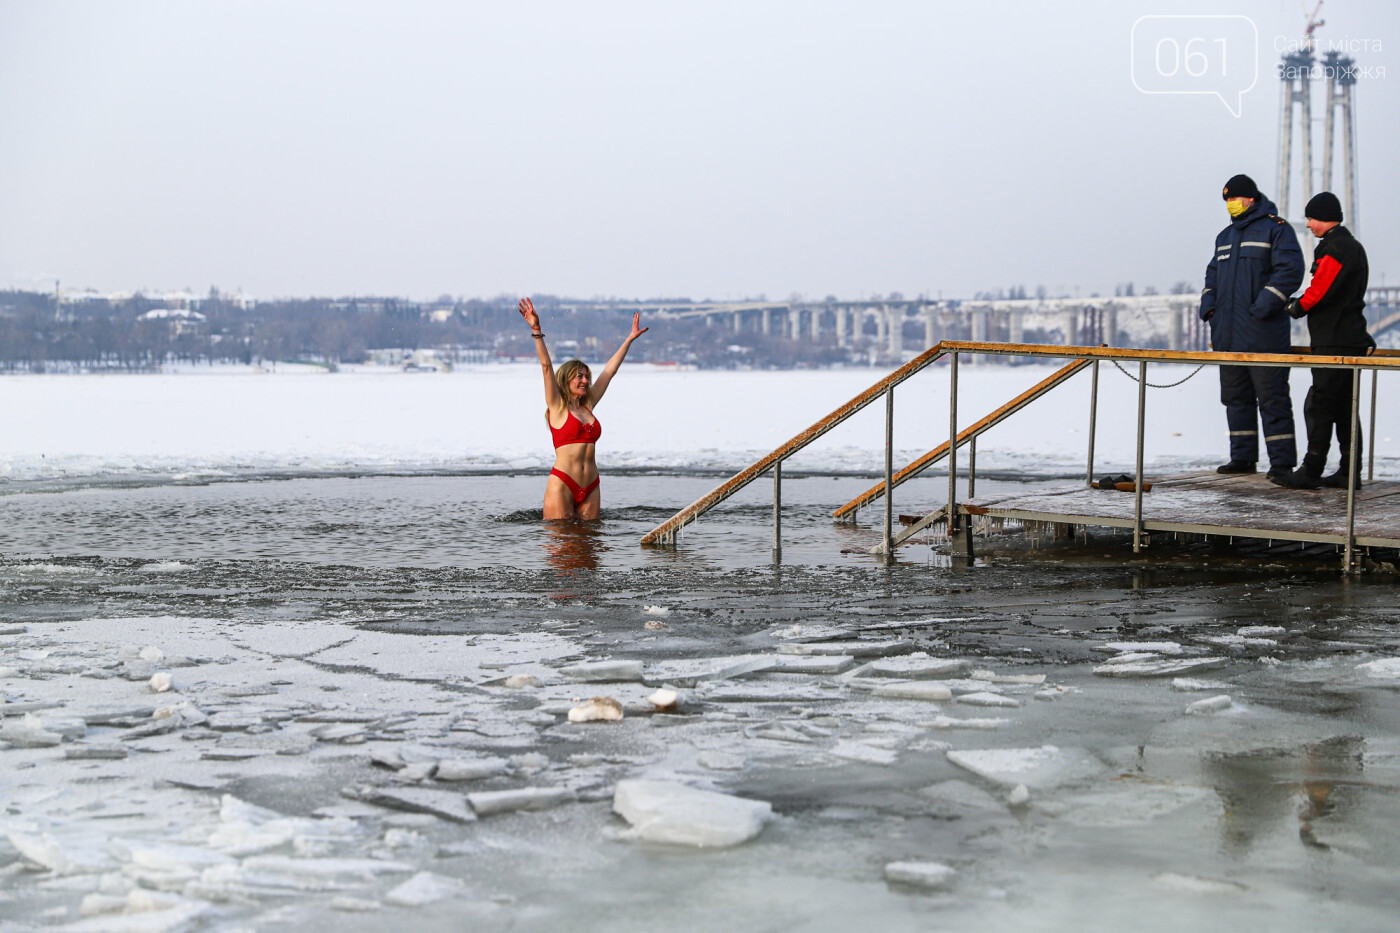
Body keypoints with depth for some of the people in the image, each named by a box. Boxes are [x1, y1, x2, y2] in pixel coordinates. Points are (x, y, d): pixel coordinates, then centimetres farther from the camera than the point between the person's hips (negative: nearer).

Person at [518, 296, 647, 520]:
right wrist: (536, 331, -16)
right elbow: (546, 366, -7)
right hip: (562, 484, -5)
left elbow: (610, 370, 21)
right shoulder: (557, 406, 3)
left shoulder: (588, 406, 16)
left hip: (590, 488, 6)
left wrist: (630, 338, 28)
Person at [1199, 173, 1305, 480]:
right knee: (1235, 396, 11)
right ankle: (1243, 457, 18)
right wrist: (1208, 303, 9)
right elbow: (1213, 273, 27)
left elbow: (1290, 270, -13)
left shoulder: (1275, 228, -4)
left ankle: (1282, 462, -4)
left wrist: (1265, 305, -19)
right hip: (1228, 334, 8)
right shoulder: (1226, 236, 20)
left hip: (1263, 333, -8)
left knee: (1272, 397, -7)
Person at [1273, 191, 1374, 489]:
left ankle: (1311, 471, -9)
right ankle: (1350, 472, 10)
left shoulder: (1335, 247, -13)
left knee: (1319, 405, -9)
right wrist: (1302, 303, 13)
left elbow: (1321, 291, -20)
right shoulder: (1352, 246, 20)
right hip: (1351, 339, 10)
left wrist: (1297, 306, -1)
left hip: (1334, 340, -10)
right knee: (1344, 406, 10)